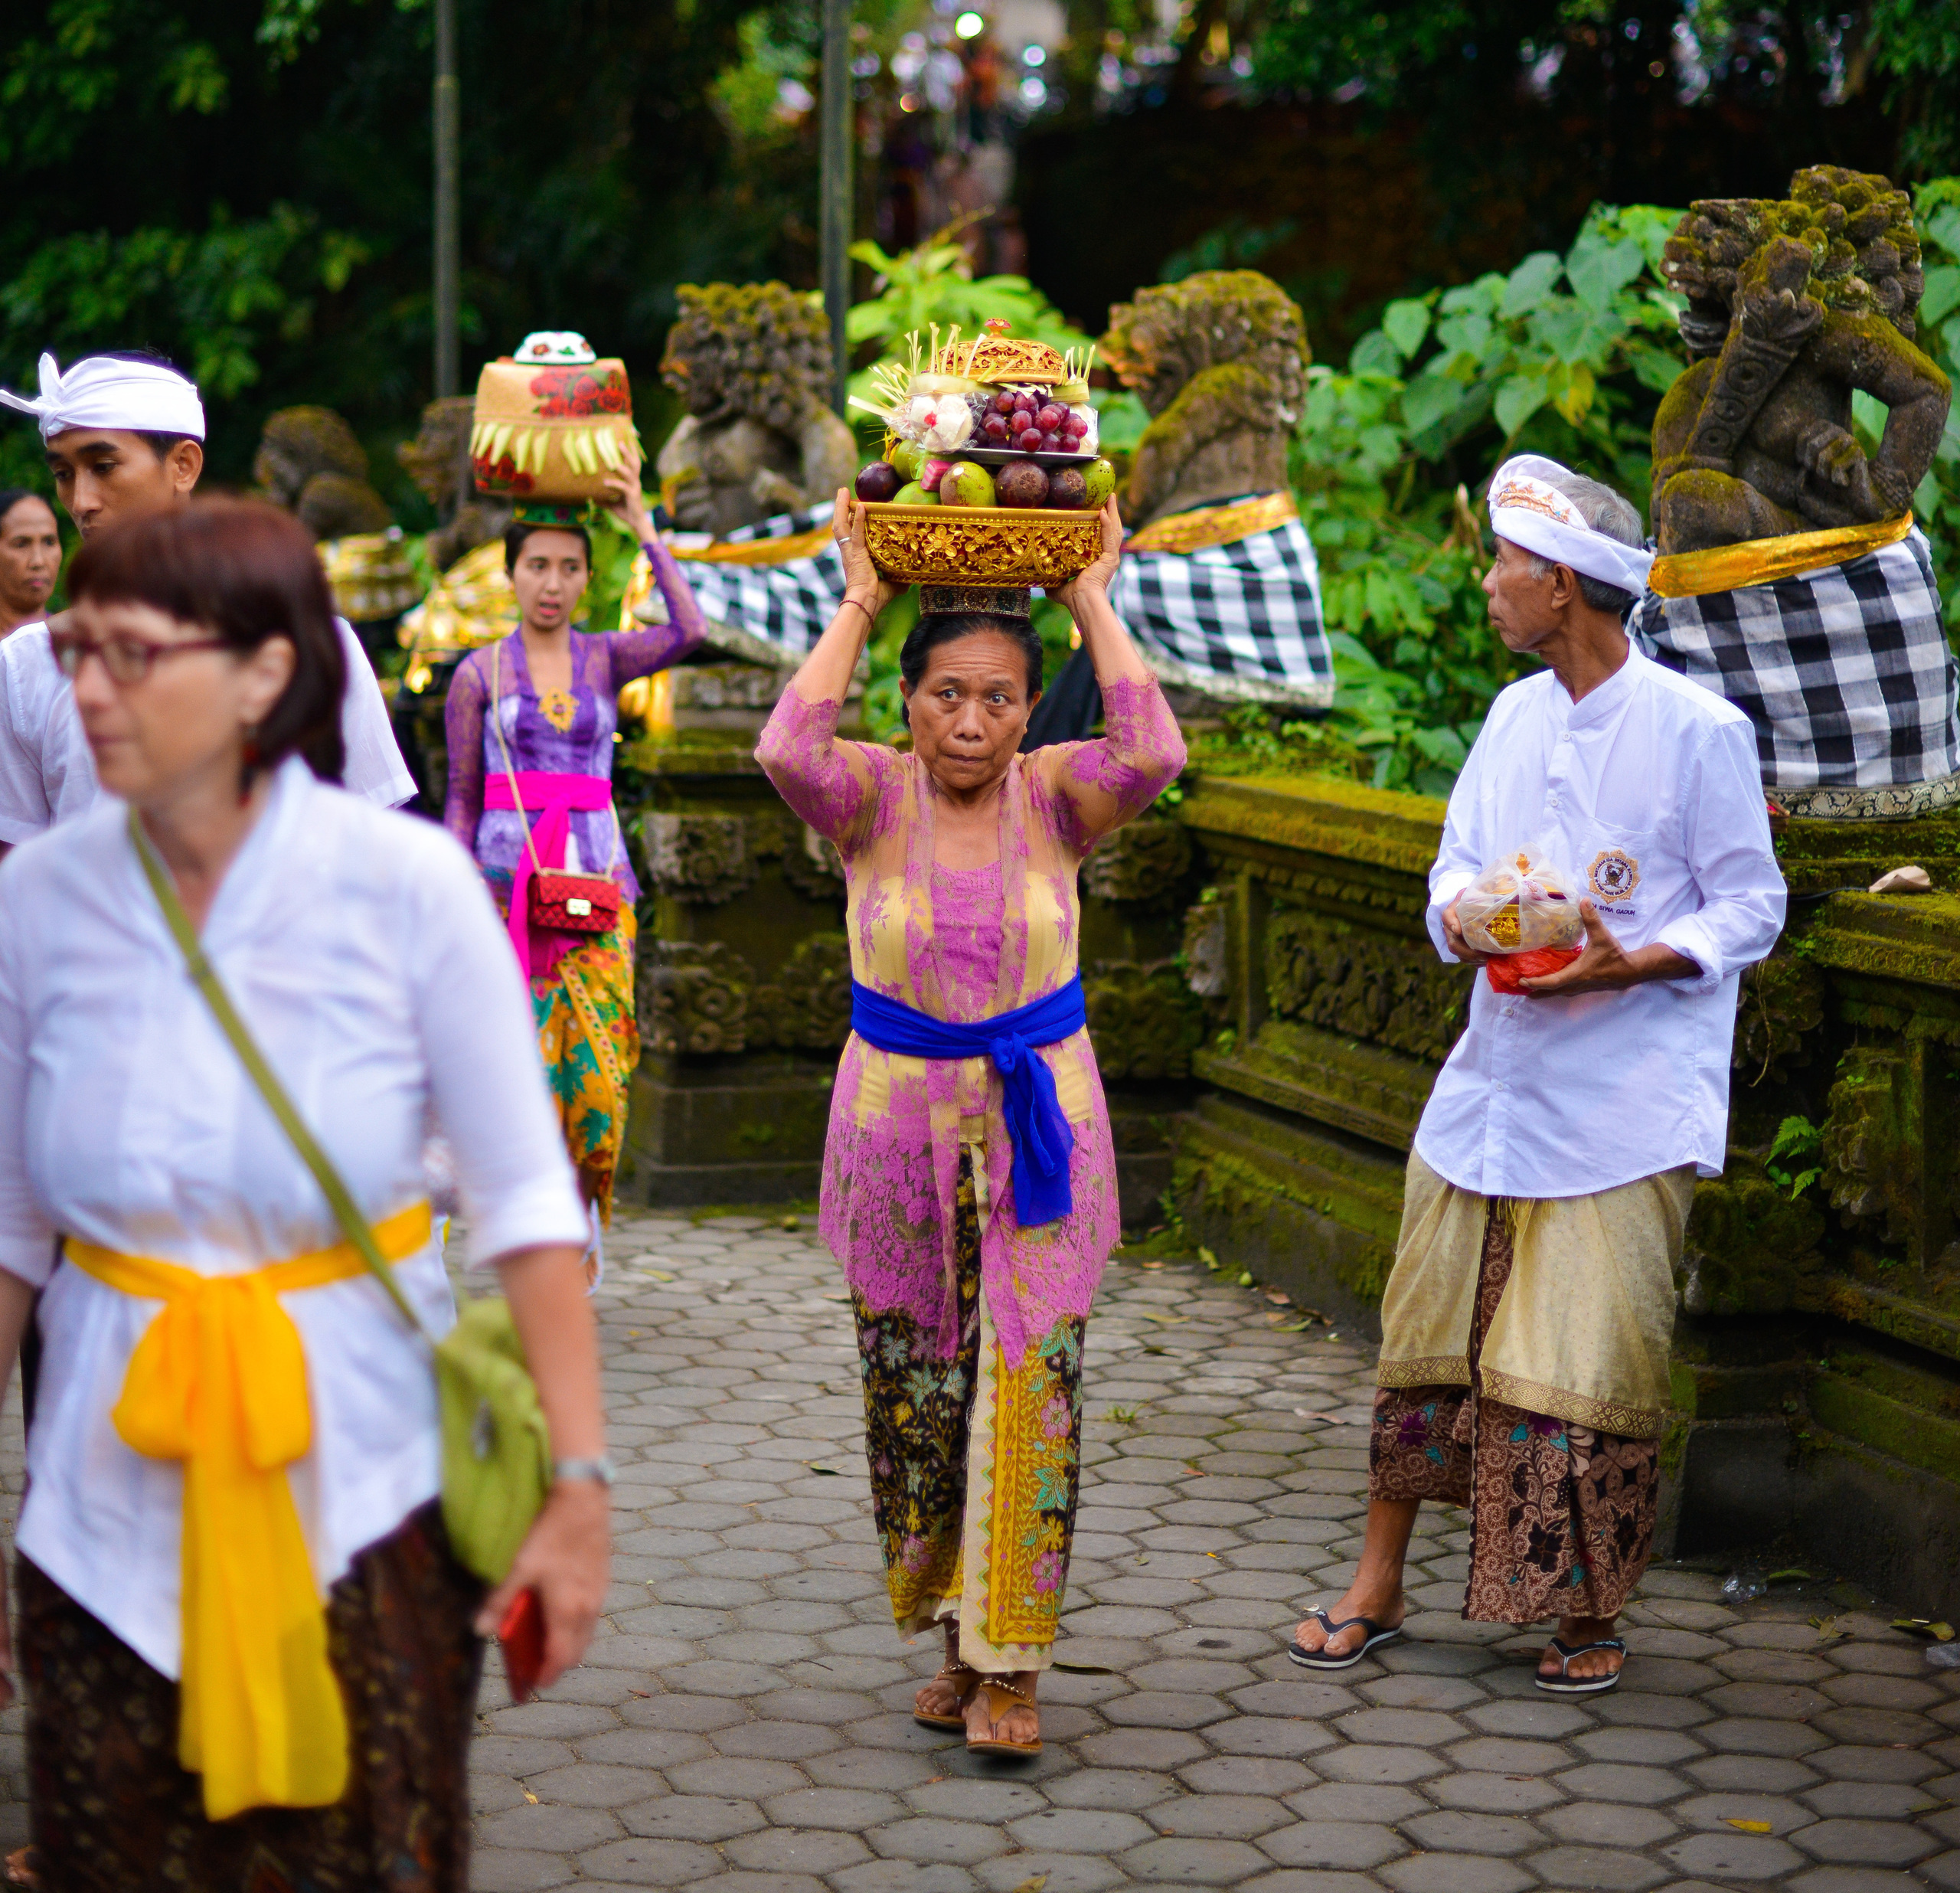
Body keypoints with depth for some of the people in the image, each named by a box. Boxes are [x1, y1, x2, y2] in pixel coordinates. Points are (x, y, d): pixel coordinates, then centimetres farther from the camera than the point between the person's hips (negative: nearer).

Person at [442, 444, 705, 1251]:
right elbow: (461, 797, 9)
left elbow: (689, 630, -12)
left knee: (596, 1060, -8)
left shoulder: (605, 657, 8)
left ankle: (583, 1202, 14)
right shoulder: (480, 672, 7)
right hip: (507, 884, -1)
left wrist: (644, 527, -9)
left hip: (596, 887, 1)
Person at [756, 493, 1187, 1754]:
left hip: (1039, 1127, 0)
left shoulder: (1055, 797, -2)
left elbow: (1154, 755, -22)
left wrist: (1094, 601, -11)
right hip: (899, 1122, 0)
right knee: (915, 1396, 5)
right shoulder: (874, 798, -4)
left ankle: (1010, 1659, 3)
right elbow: (789, 750, -25)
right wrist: (860, 604, -15)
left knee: (1029, 1388, -5)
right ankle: (958, 1636, 20)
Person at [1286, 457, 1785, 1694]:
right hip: (1495, 1078, 6)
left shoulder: (1698, 729, -8)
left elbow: (1751, 908, -5)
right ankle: (1379, 1589, 20)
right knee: (1429, 1336, 8)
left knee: (1591, 1361, -3)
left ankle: (1591, 1616, 14)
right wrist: (1464, 920, -8)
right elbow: (1457, 864, 16)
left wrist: (1630, 963, -21)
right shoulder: (1515, 715, 11)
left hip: (1625, 1099, -6)